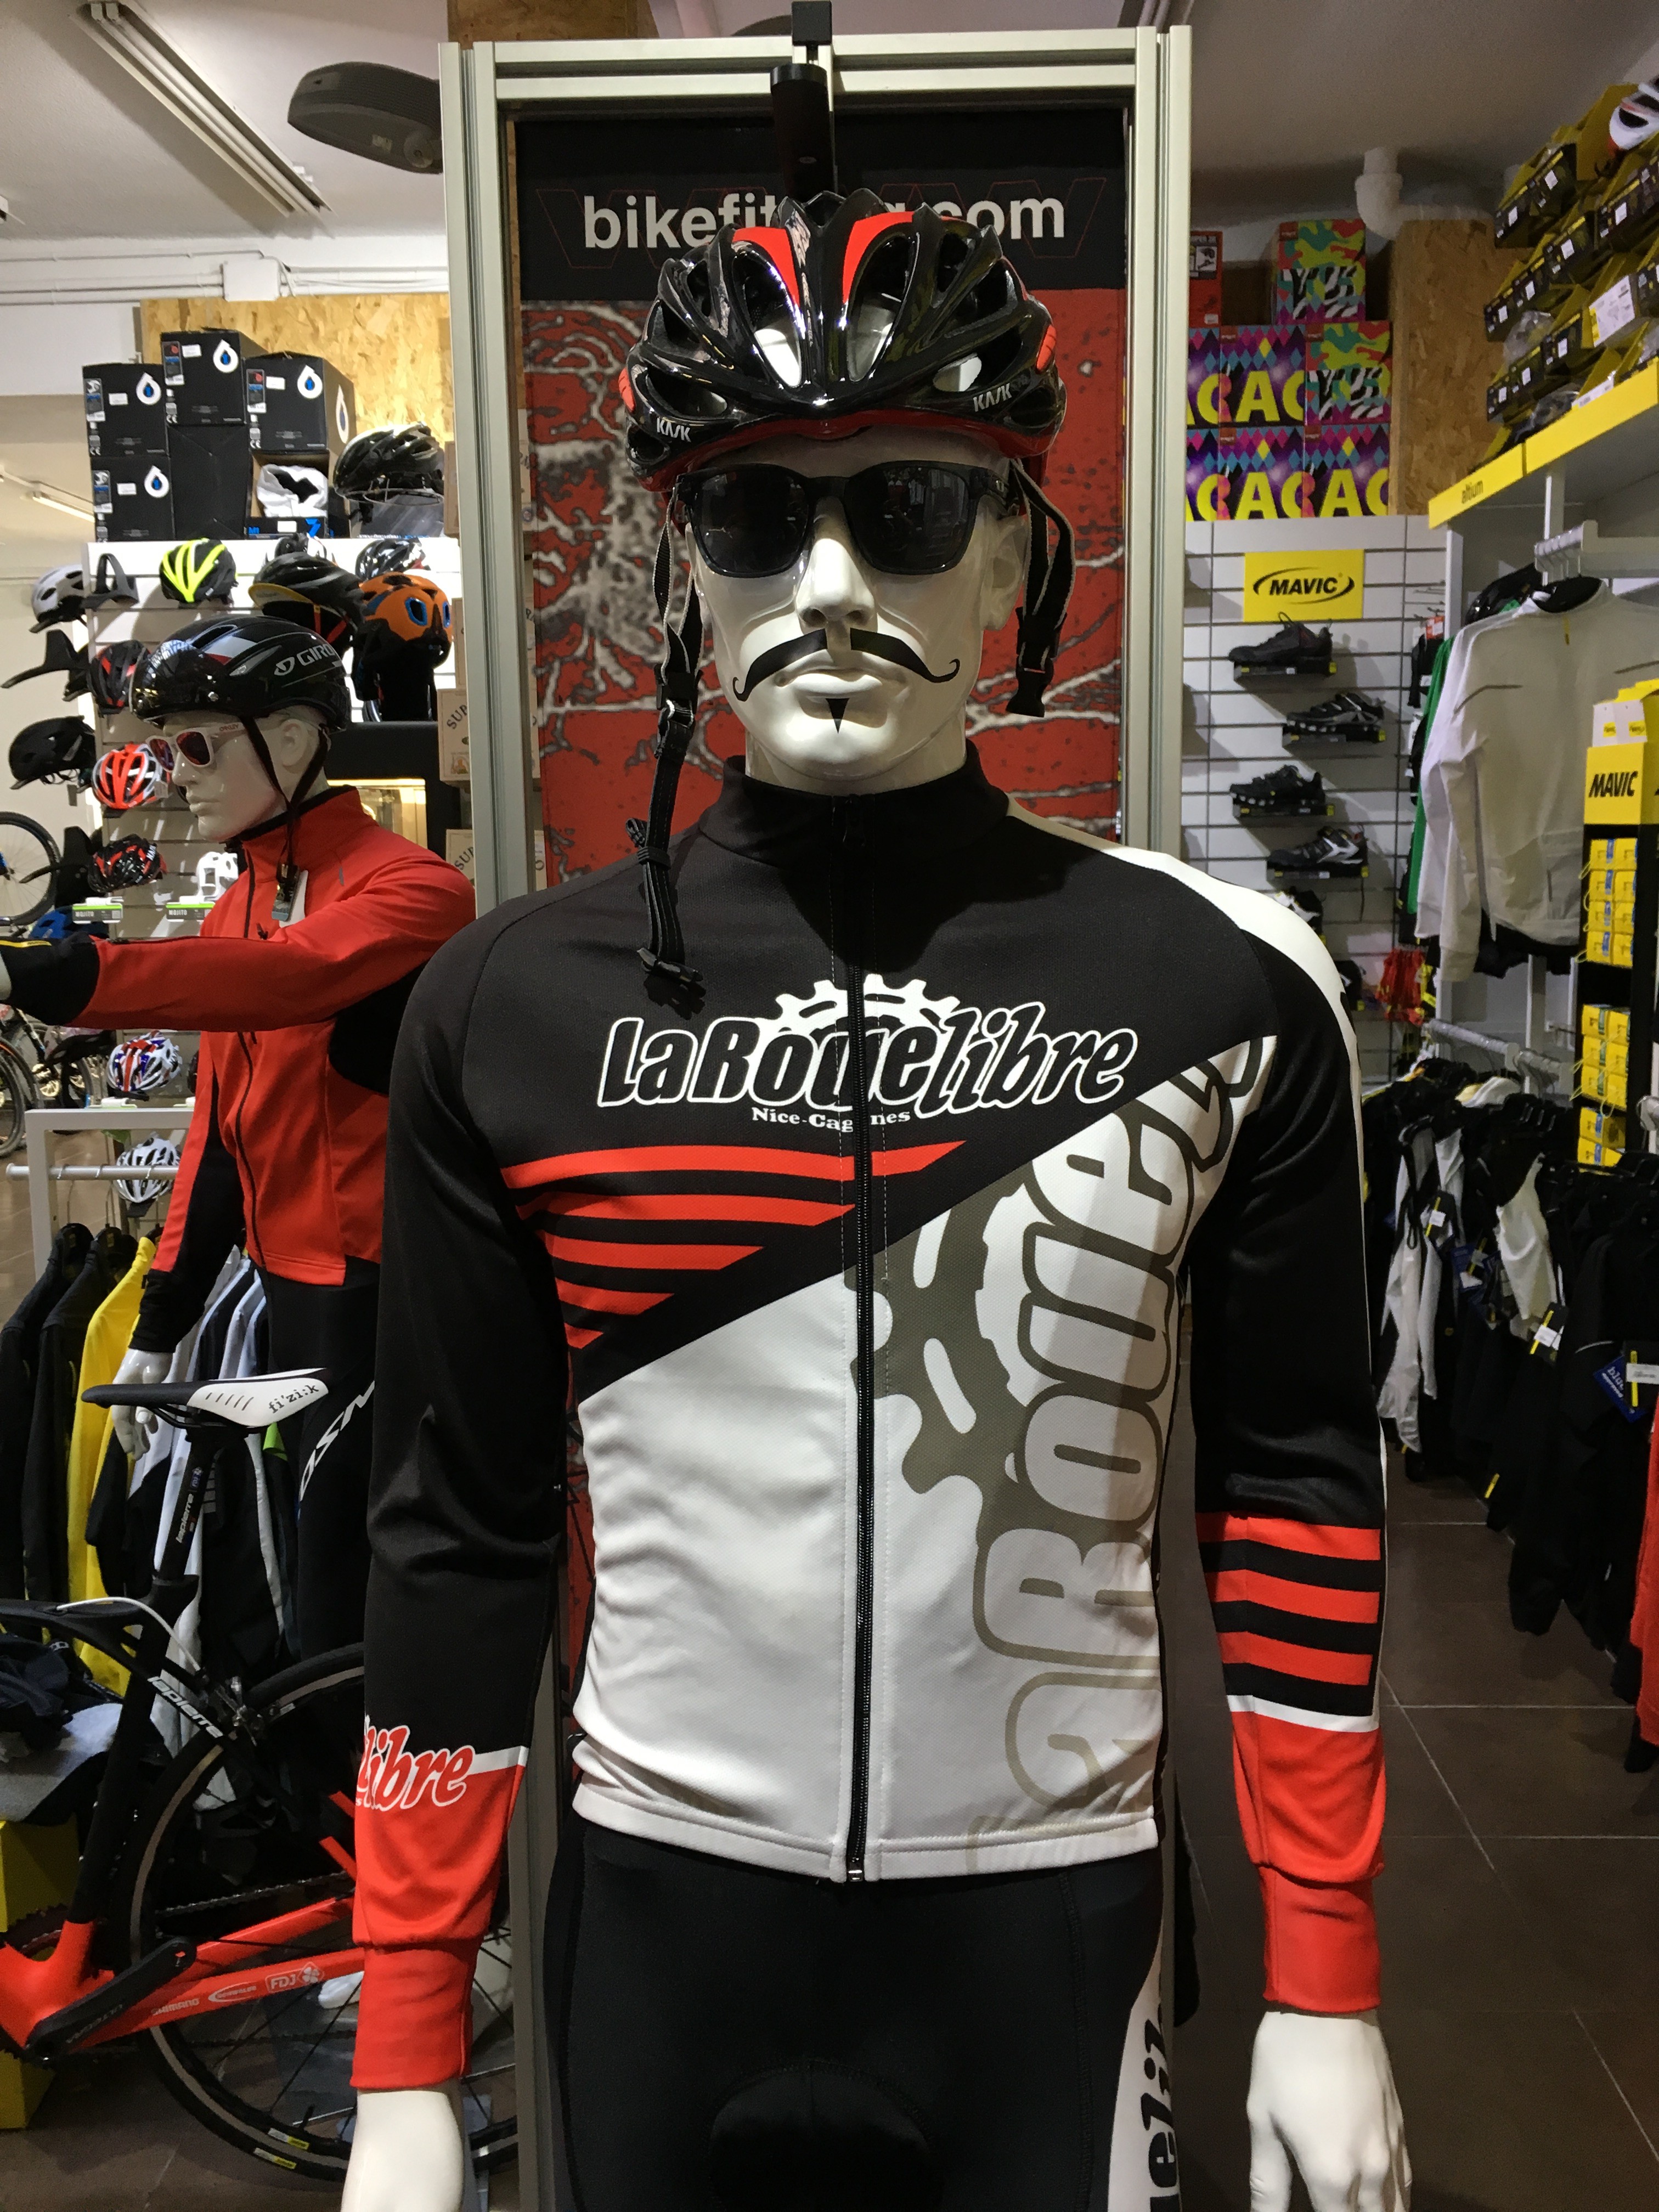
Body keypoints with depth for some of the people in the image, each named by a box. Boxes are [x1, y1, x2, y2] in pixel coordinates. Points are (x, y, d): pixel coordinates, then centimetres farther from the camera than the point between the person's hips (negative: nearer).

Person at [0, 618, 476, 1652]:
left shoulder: (408, 888, -12)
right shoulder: (237, 912, 13)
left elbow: (292, 975, -33)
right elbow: (223, 1129, 16)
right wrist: (160, 1320, 14)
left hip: (382, 1291, -8)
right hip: (292, 1288, 8)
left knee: (344, 1613, -2)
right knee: (322, 1557, 19)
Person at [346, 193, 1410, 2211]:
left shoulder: (1223, 987, -8)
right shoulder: (511, 1009, -8)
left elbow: (1295, 1489, -1)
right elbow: (457, 1533, -2)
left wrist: (1325, 1992, 1)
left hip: (1051, 1908, 0)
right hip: (659, 1910, 1)